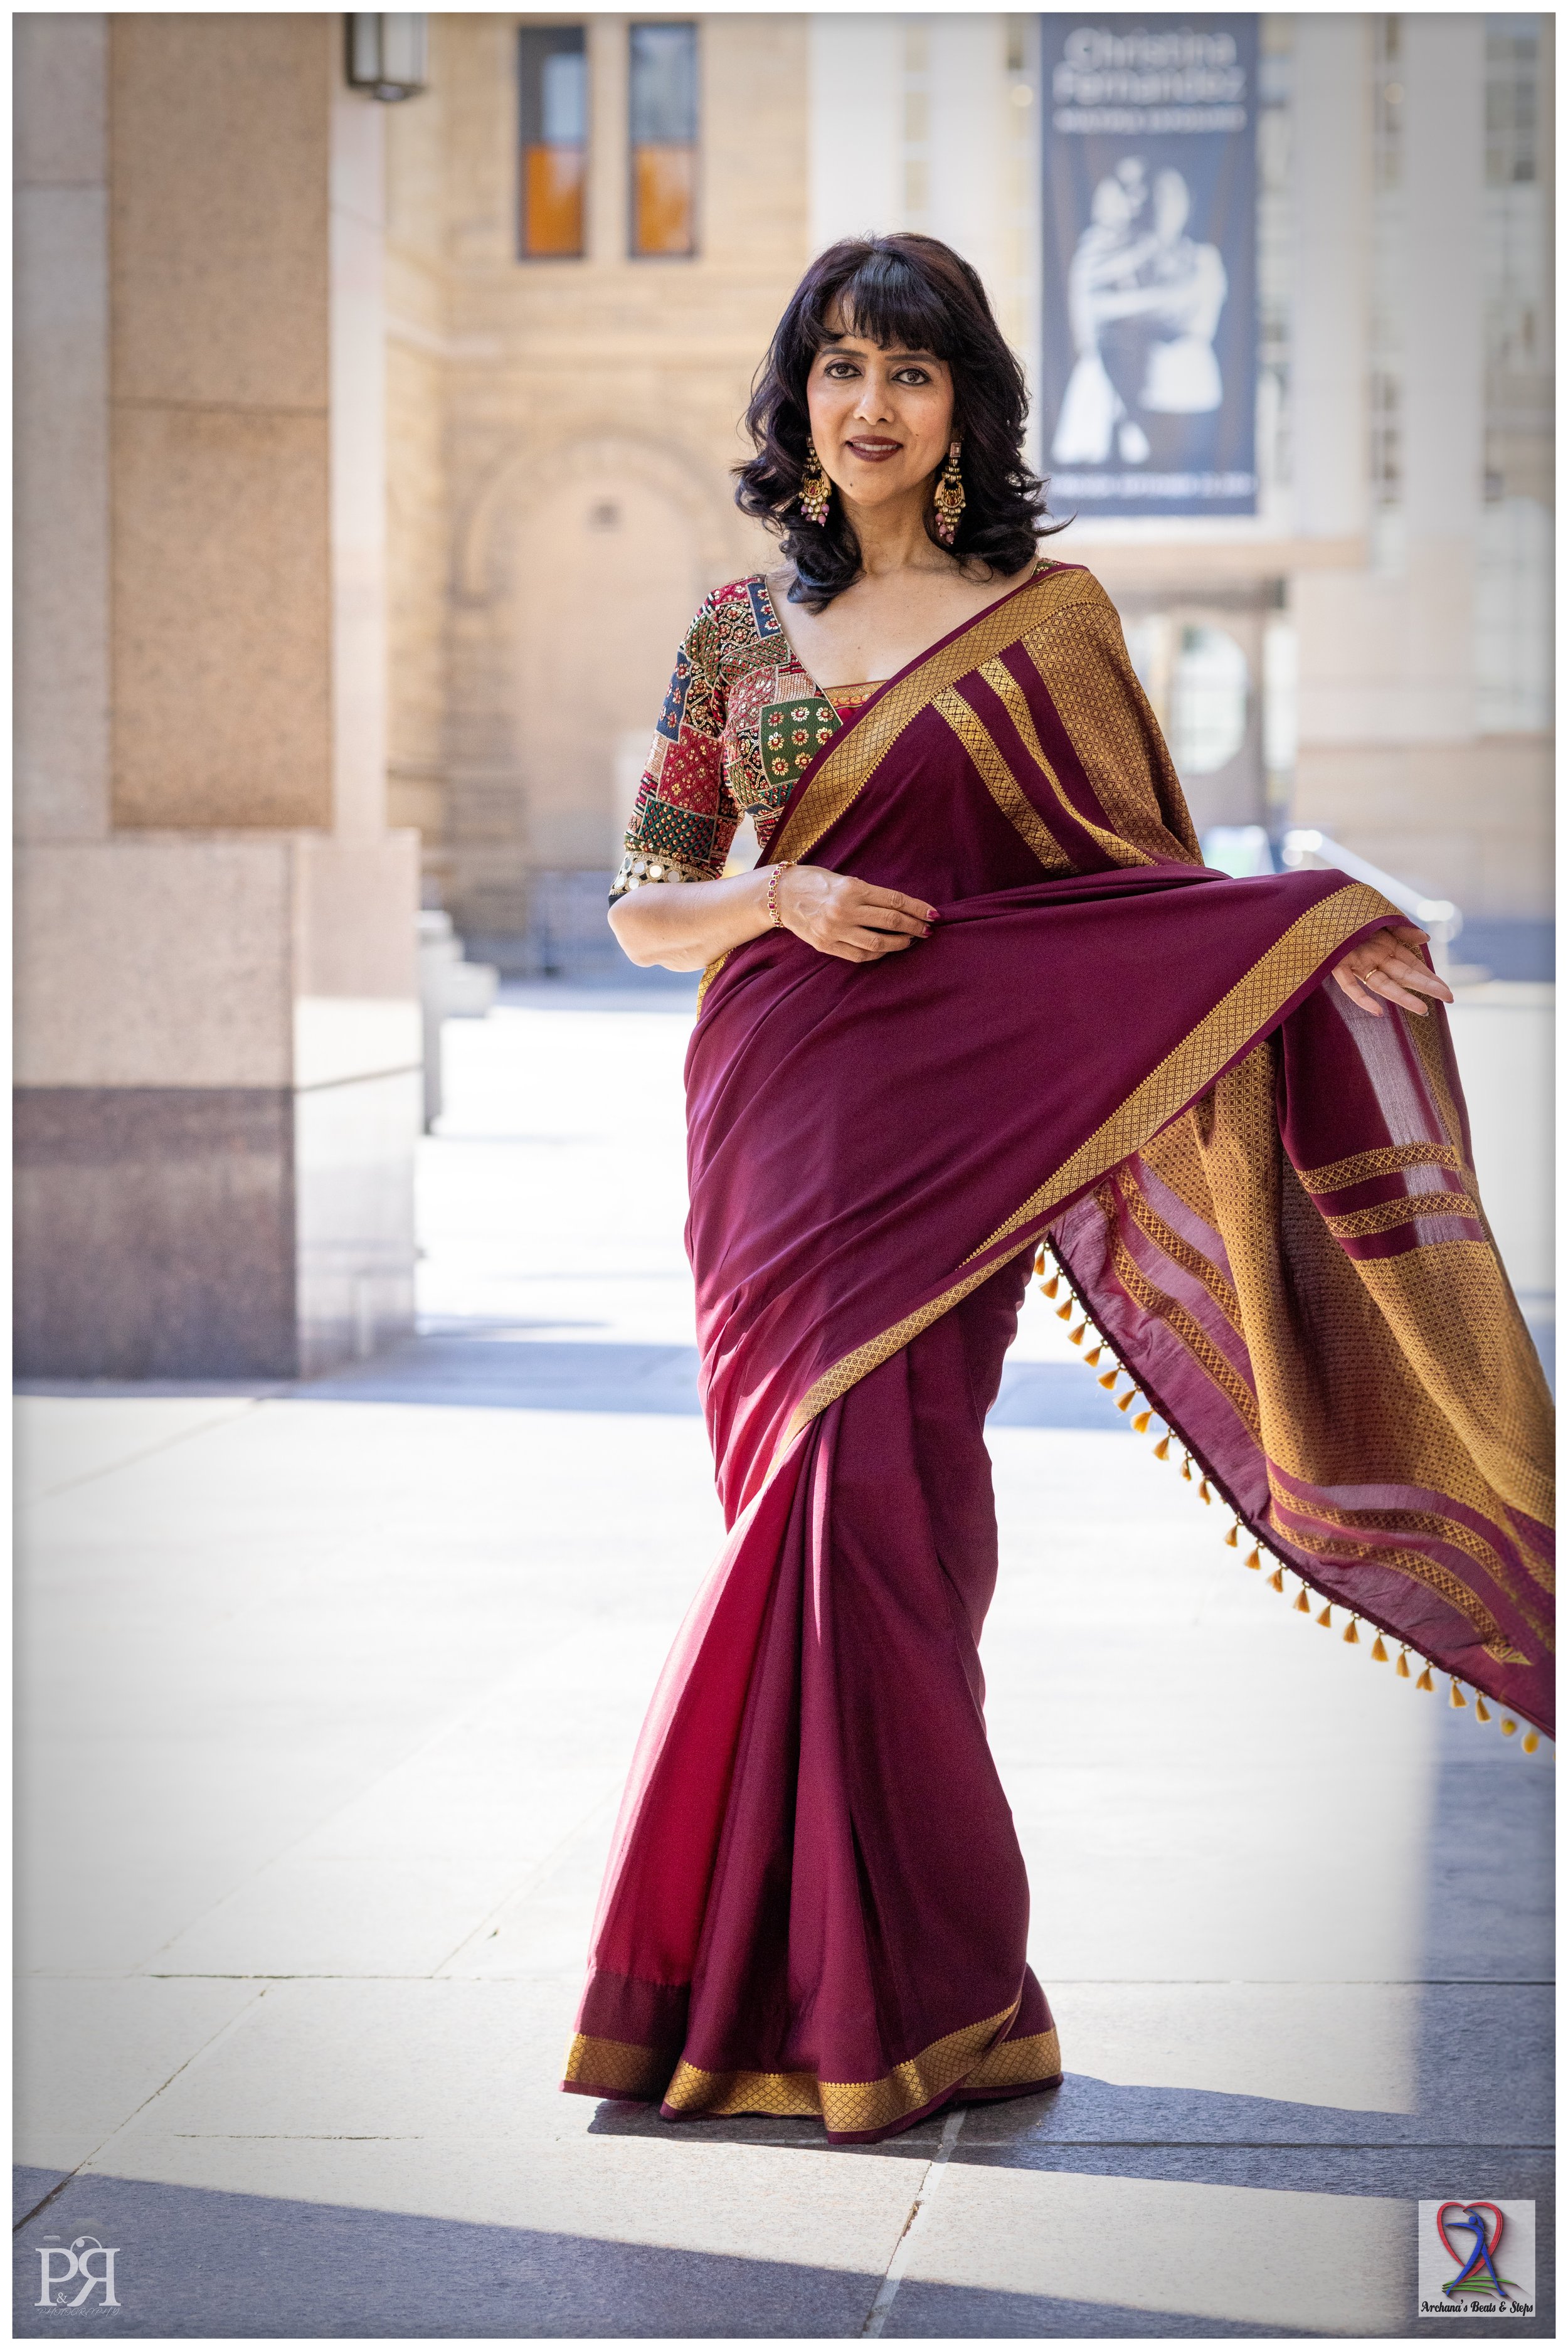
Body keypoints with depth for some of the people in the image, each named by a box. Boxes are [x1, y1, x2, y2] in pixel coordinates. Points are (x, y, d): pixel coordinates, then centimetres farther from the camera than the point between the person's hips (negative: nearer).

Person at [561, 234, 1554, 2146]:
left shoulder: (1046, 620, 5)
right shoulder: (738, 629, 12)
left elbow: (1137, 882, 4)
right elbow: (644, 909, 12)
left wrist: (1322, 949, -12)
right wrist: (779, 898, -7)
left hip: (945, 1116, -3)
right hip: (769, 1110, 3)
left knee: (870, 1501, -11)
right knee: (810, 1505, 1)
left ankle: (897, 1989, 0)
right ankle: (810, 1977, 12)